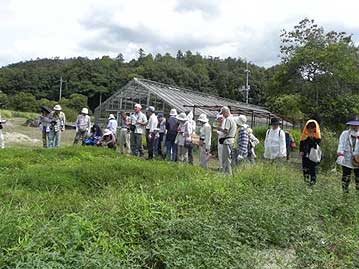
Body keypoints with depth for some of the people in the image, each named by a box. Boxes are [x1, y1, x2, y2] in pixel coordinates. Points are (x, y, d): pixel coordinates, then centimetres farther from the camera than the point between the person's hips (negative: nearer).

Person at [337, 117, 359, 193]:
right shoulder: (345, 134, 2)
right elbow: (341, 145, -8)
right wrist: (340, 154, -21)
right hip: (347, 160, -1)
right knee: (346, 176, 4)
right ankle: (345, 191, 13)